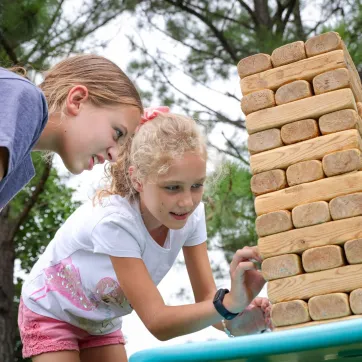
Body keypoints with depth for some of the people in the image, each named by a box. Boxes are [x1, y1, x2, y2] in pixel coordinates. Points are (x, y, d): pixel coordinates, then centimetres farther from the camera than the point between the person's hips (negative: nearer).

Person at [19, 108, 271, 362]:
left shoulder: (191, 216, -21)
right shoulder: (115, 220, -39)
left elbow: (206, 298, -20)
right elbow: (157, 323, -40)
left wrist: (233, 320, -43)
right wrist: (230, 302, -56)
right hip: (50, 315, -5)